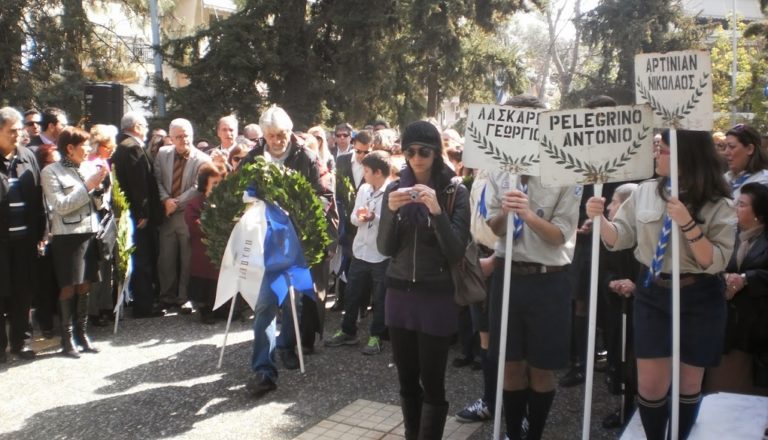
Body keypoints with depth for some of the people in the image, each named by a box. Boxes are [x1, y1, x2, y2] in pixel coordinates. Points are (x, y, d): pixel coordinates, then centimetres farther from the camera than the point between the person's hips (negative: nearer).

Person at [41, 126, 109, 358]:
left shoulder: (89, 167, 7)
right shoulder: (51, 172, -4)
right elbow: (61, 206, -13)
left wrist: (99, 186, -6)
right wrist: (87, 186, -13)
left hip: (89, 232, 4)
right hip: (67, 235, -4)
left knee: (84, 286, 10)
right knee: (68, 288, 0)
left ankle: (82, 333, 20)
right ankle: (67, 338, 10)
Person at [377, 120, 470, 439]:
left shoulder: (456, 193, -5)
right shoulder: (395, 190, 4)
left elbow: (456, 253, -12)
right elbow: (384, 249, 0)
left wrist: (437, 211, -25)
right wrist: (391, 212, -16)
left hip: (436, 296, -3)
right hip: (399, 294, 4)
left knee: (432, 384, -1)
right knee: (406, 380, 12)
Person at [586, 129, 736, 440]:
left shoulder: (719, 205, -10)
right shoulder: (645, 192, -1)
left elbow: (716, 263, -15)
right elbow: (619, 239, 3)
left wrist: (688, 224, -27)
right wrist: (600, 218, -16)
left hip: (698, 300, -2)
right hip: (652, 294, 2)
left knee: (688, 383, 14)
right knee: (650, 384, 5)